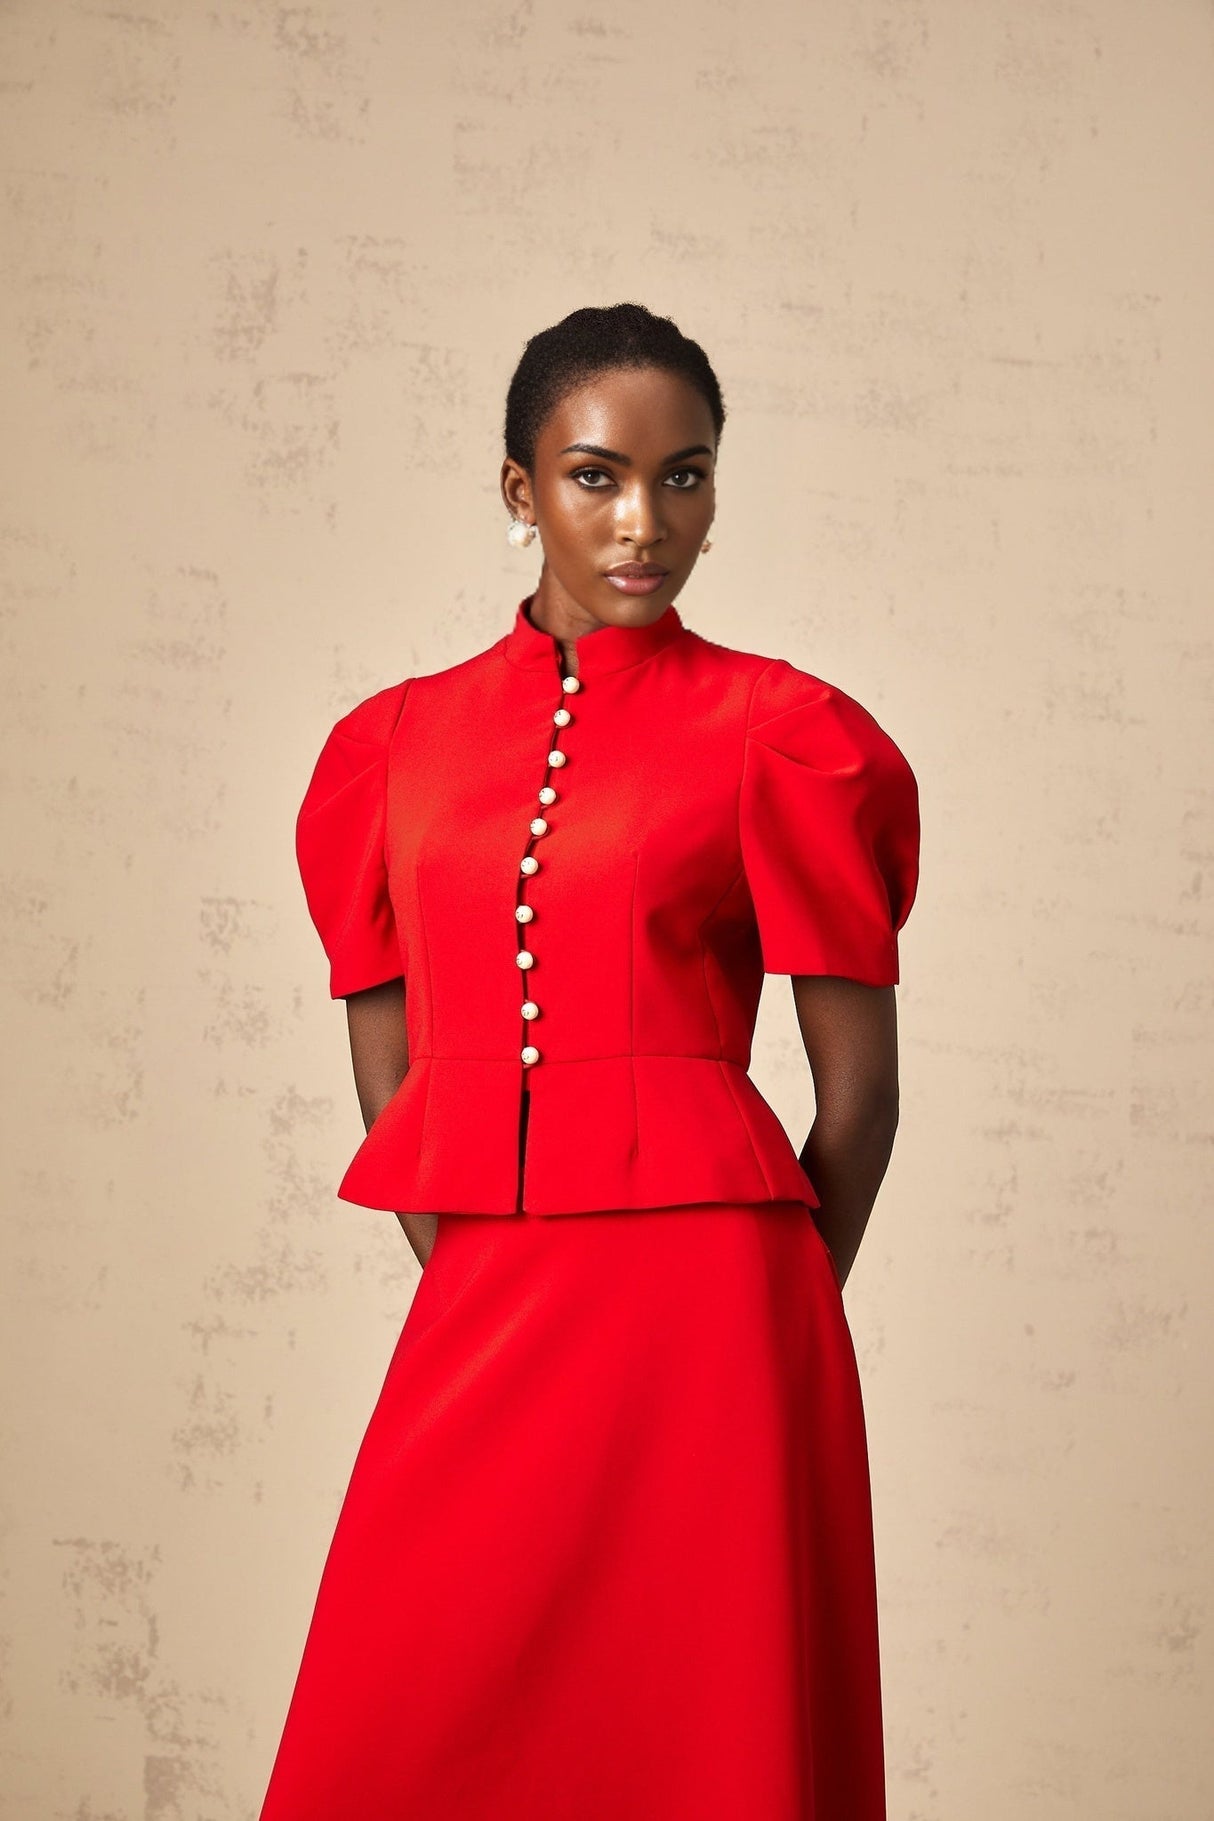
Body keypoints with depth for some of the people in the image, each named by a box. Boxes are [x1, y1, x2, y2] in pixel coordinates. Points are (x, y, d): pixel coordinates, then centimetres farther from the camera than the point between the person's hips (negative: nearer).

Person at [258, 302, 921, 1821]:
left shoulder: (779, 732, 0)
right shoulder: (397, 743, 11)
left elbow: (859, 1083, 2)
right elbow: (388, 1070, 15)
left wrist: (764, 1325, 6)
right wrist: (480, 1287, 10)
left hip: (696, 1301, -3)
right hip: (474, 1308, 4)